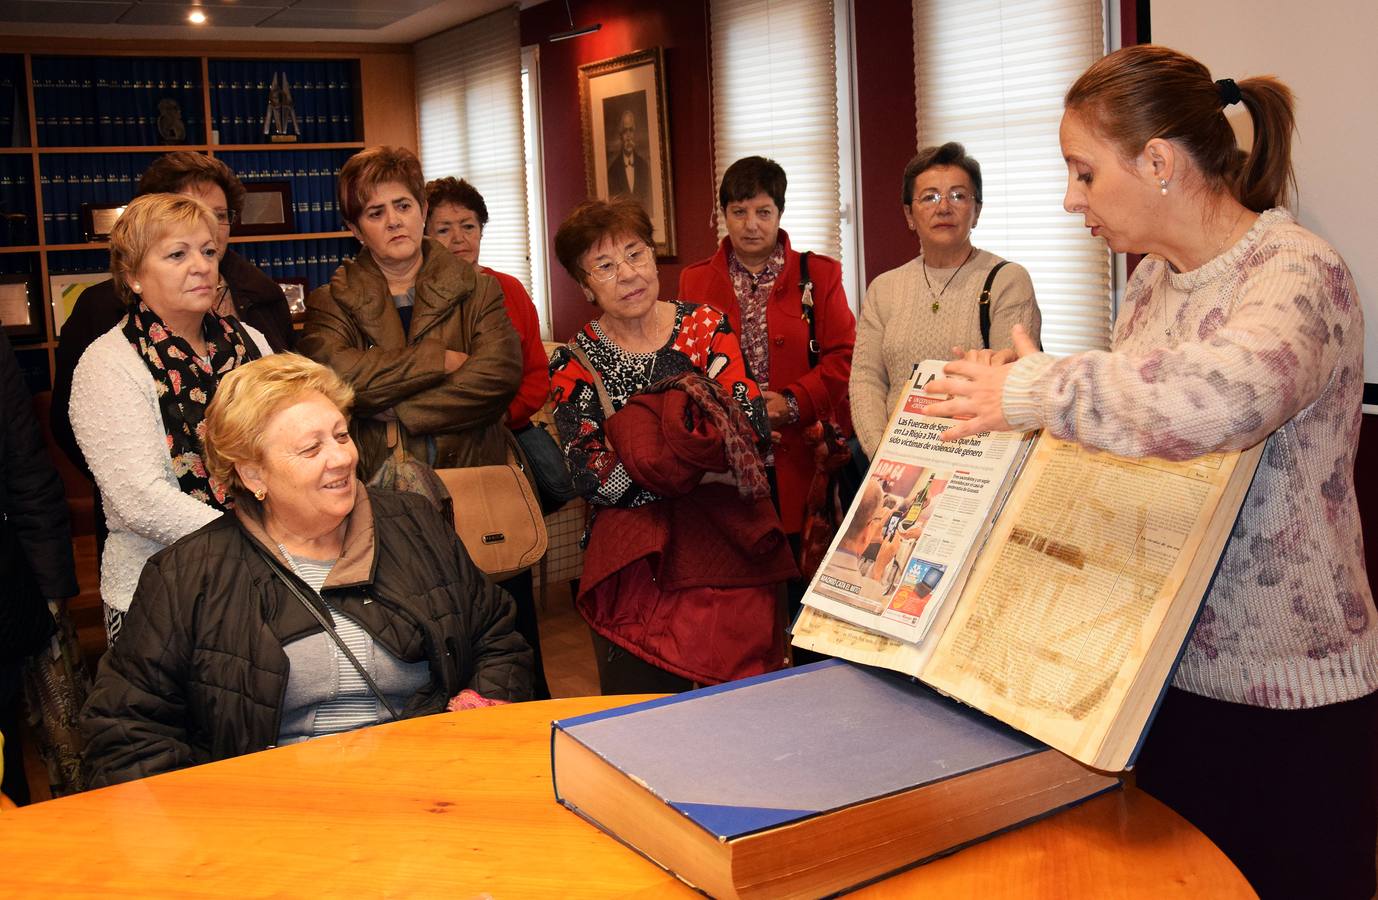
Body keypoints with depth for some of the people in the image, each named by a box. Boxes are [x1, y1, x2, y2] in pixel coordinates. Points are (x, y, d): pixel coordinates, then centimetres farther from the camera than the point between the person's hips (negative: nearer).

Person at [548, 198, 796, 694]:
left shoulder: (705, 326, 5)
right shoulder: (575, 365, 3)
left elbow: (753, 420, -6)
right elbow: (592, 477, -7)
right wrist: (701, 459, -17)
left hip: (730, 539, 1)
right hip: (637, 561, -1)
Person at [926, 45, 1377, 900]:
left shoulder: (1296, 271, -19)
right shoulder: (1152, 281, 6)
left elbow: (1221, 396, -42)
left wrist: (1033, 389, -31)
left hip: (1285, 700, -7)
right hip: (1168, 670, 7)